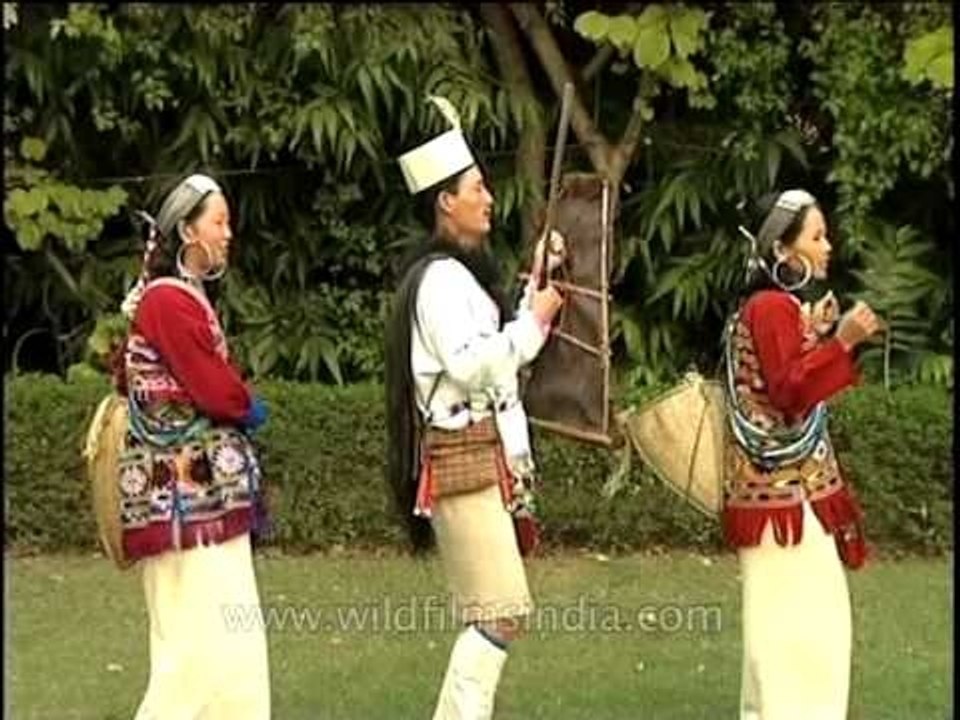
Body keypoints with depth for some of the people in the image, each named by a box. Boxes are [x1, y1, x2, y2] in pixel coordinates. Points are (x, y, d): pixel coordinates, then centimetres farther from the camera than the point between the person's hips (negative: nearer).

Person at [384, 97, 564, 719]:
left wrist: (534, 291, 19)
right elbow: (470, 364, -23)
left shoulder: (464, 272, 18)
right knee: (501, 610, -13)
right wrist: (533, 321, -15)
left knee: (488, 613, 11)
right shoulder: (440, 278, -13)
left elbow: (498, 356, 24)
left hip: (486, 454, 11)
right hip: (464, 457, -11)